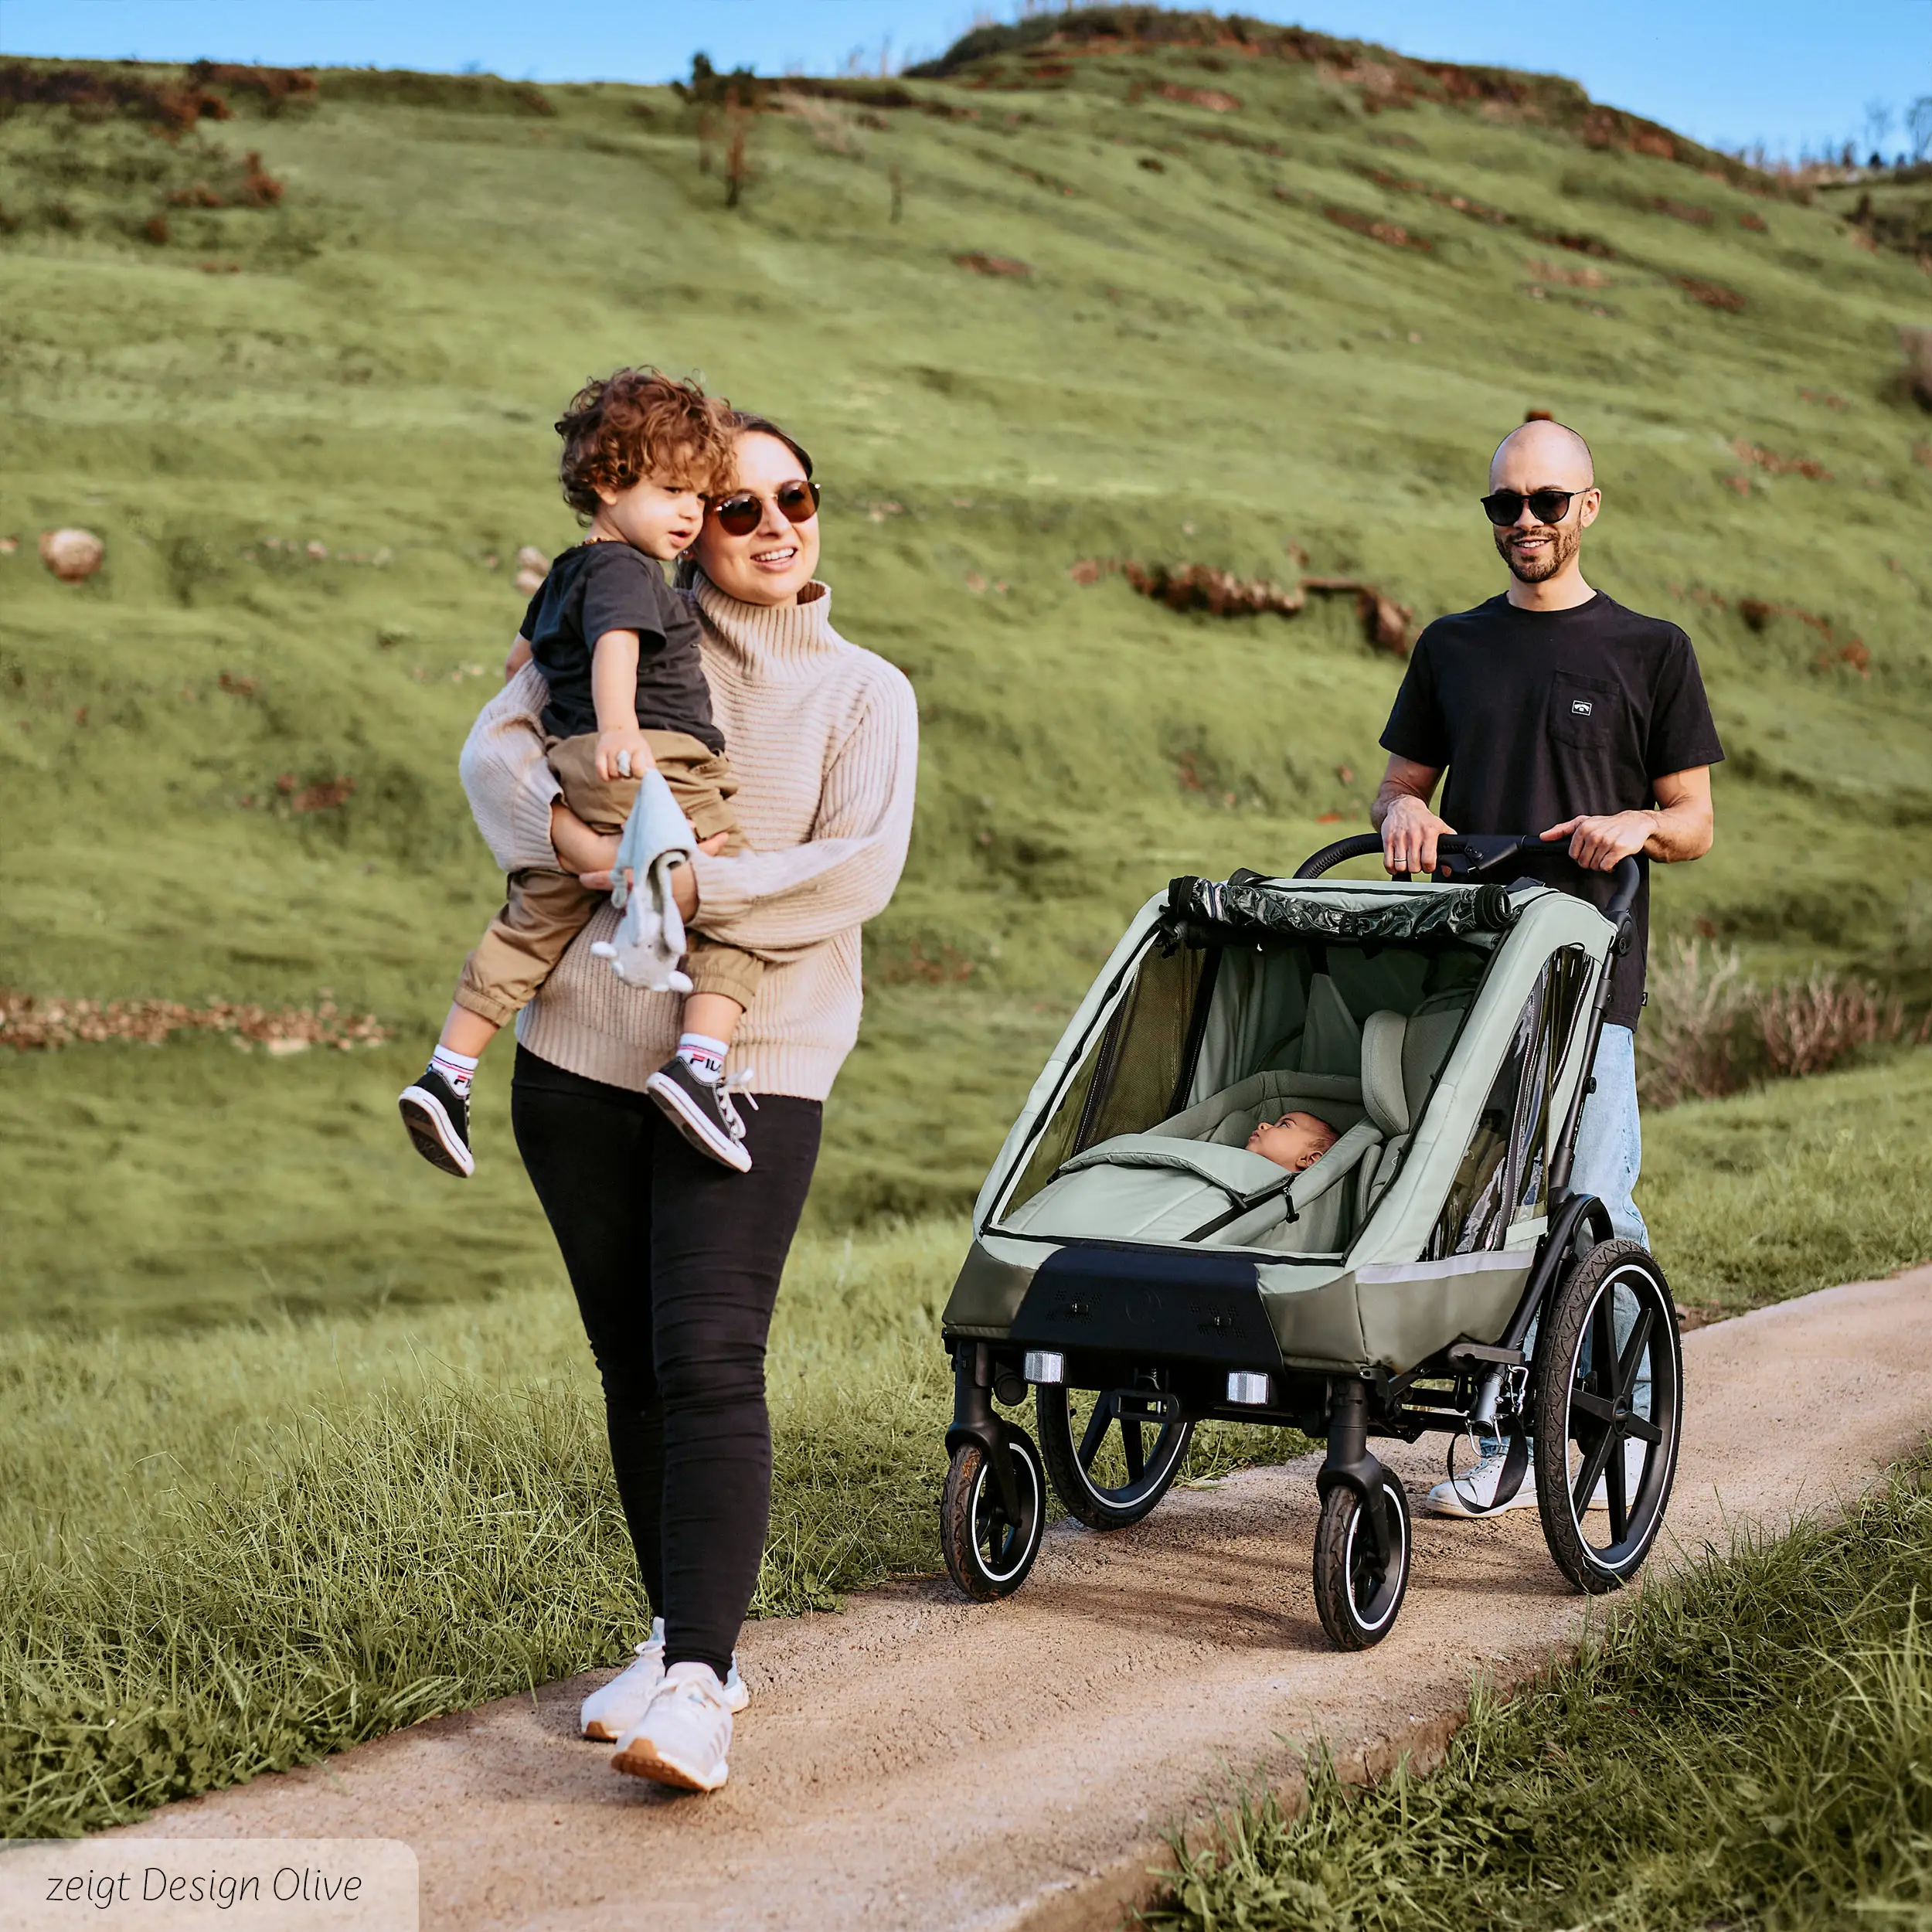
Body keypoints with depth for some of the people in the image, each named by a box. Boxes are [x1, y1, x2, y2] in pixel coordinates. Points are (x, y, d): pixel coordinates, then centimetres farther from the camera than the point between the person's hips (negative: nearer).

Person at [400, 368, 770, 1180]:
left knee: (531, 924, 17)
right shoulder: (625, 571, -7)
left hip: (565, 773, 9)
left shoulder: (565, 573, 23)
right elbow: (616, 645, -27)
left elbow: (522, 654, 40)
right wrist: (617, 726, -43)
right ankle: (699, 1061, -18)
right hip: (654, 769, -9)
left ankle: (446, 1075, 19)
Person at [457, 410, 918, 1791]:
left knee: (709, 1363, -15)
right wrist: (568, 831, -20)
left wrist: (691, 891, -17)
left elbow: (860, 870, -8)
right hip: (581, 1052, 3)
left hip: (753, 1066, -3)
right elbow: (498, 745, 0)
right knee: (630, 1366, 10)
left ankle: (700, 1686, -18)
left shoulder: (865, 693, 5)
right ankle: (676, 1640, 24)